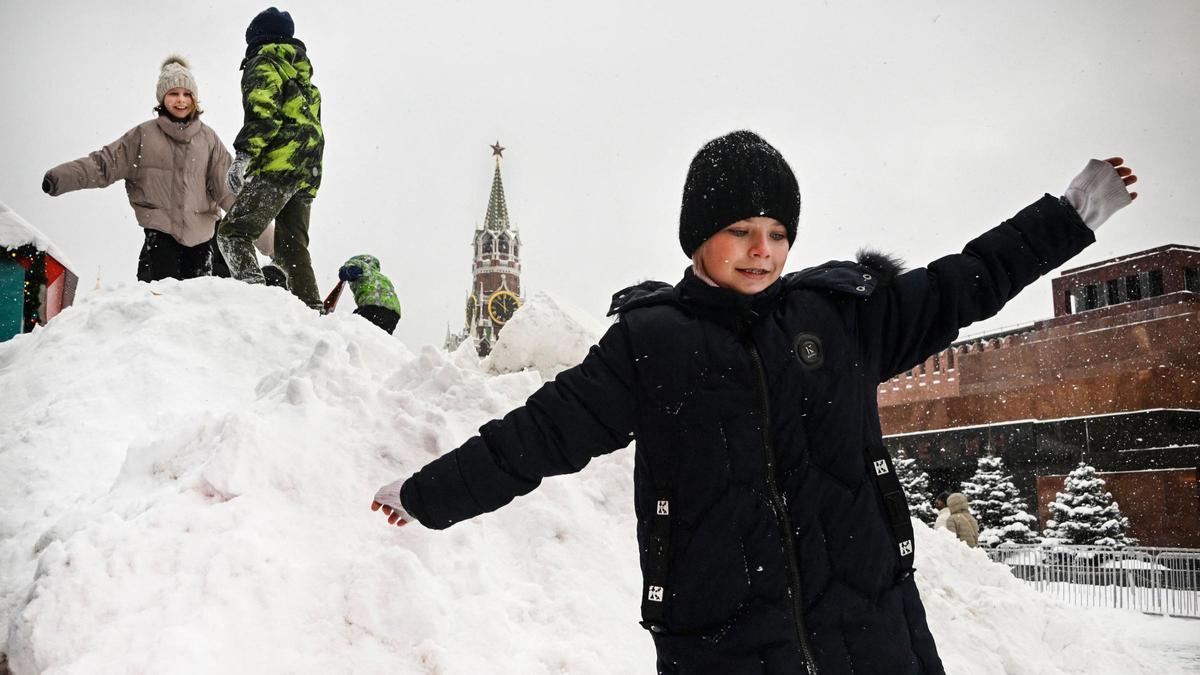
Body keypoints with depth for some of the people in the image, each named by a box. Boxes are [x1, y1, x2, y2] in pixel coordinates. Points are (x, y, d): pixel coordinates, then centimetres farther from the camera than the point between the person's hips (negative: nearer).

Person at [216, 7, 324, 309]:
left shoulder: (264, 61, 4)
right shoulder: (302, 74, 30)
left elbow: (263, 110, -14)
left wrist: (243, 154, -19)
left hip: (280, 163, -9)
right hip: (308, 172, 9)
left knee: (232, 233, -13)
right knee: (292, 248, 10)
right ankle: (312, 309, 2)